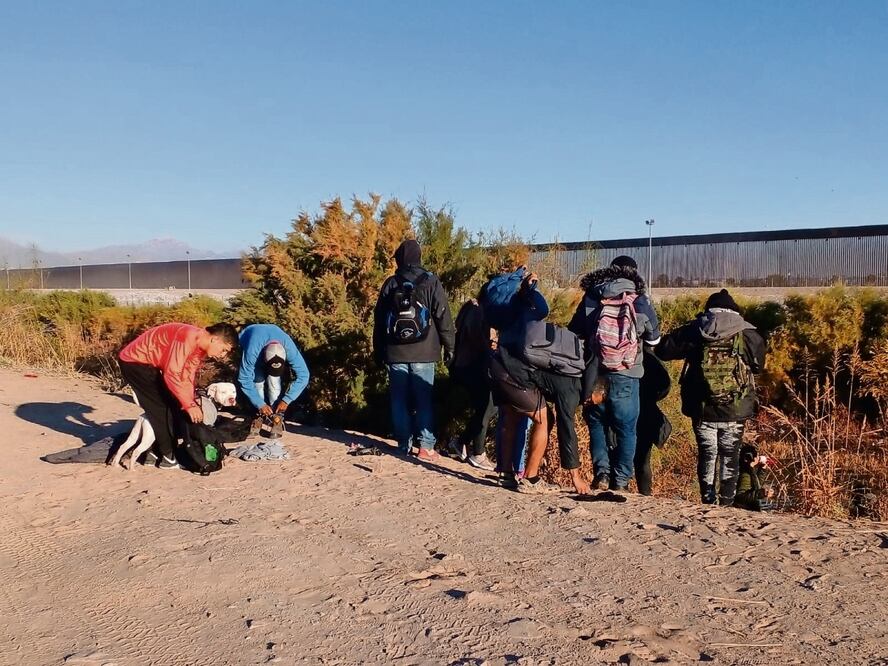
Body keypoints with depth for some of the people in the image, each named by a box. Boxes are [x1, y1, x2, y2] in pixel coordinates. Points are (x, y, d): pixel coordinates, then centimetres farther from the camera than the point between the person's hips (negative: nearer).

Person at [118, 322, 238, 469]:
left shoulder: (200, 348, 0)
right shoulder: (188, 338, -31)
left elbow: (187, 378, 4)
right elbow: (172, 375, -33)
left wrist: (192, 404, -6)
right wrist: (189, 405, -29)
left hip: (149, 364, 10)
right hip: (134, 361, -10)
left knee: (172, 406, 8)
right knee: (161, 408, -10)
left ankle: (157, 451, 18)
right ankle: (168, 457, -1)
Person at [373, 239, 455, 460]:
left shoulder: (390, 284, 7)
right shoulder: (431, 282, -1)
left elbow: (379, 319, 10)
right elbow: (443, 317, -3)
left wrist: (378, 350, 17)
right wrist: (449, 348, 2)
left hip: (395, 352, 2)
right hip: (423, 352, -2)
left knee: (399, 401, 7)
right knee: (424, 400, 2)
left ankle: (404, 444, 10)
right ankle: (426, 446, 0)